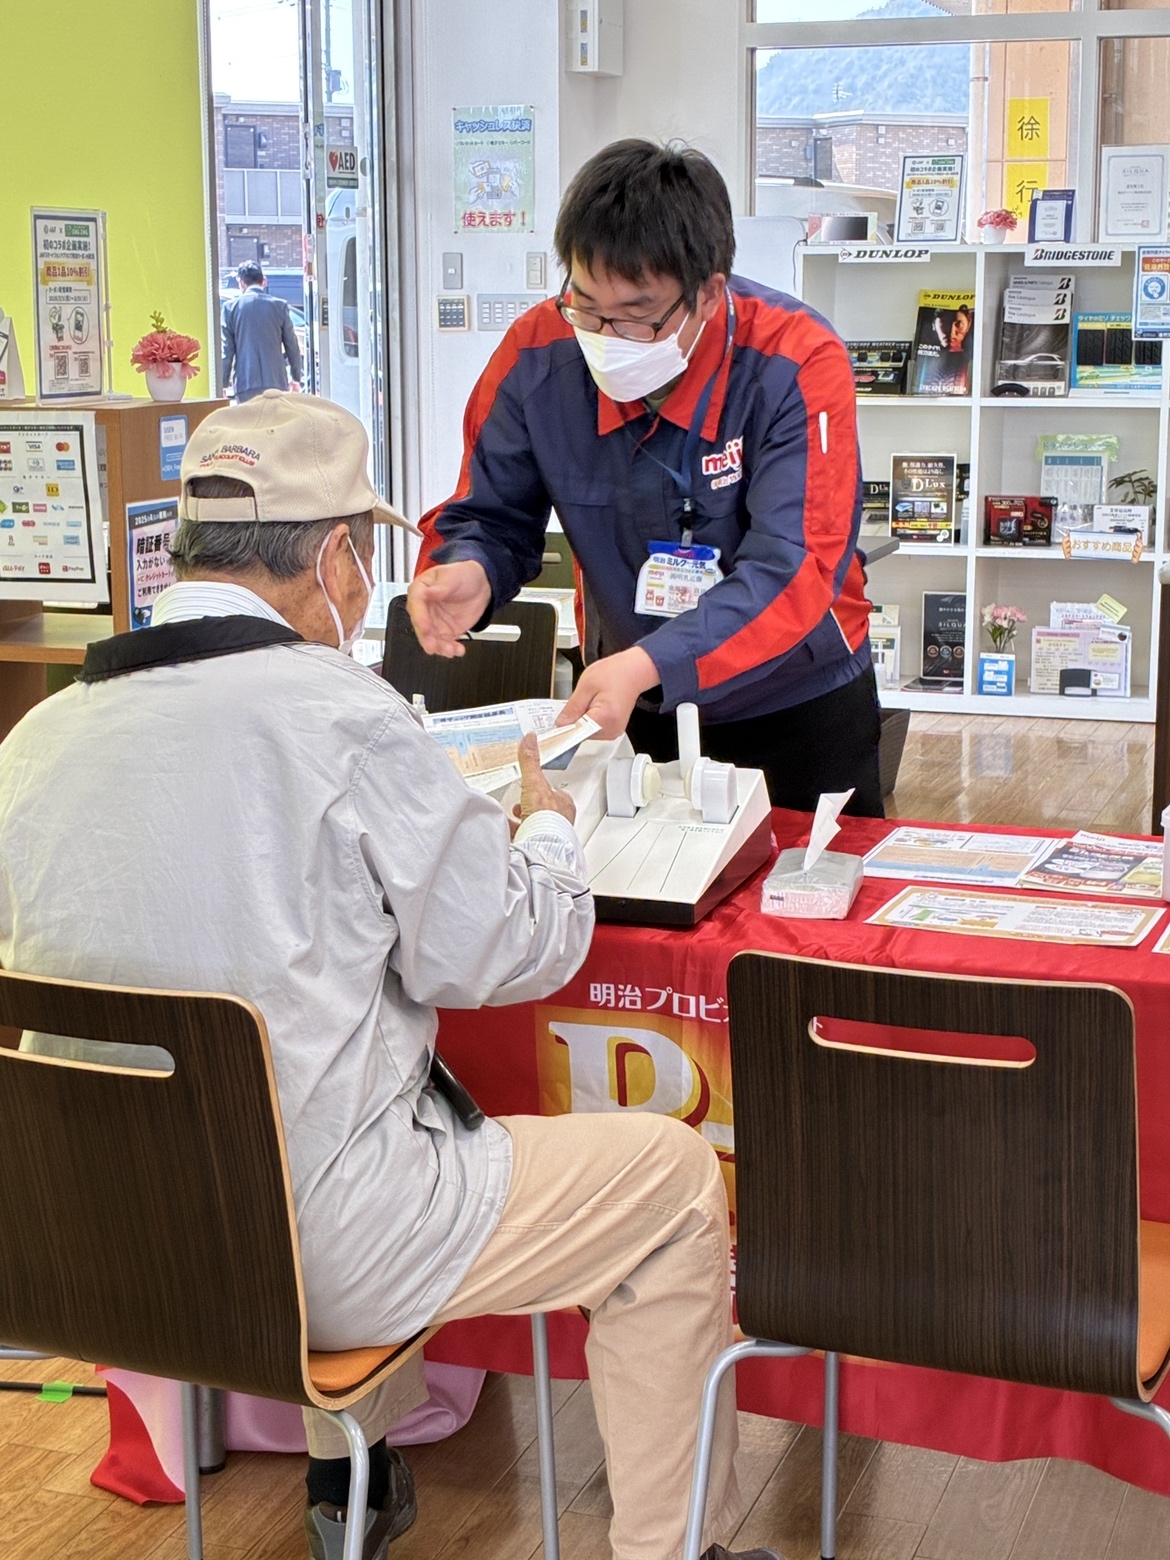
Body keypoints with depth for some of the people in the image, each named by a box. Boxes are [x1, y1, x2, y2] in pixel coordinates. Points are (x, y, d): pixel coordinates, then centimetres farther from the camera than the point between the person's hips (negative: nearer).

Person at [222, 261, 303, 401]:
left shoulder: (231, 307, 1)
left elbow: (227, 350, 1)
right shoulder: (279, 306, 3)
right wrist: (296, 378, 19)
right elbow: (292, 346, 7)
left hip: (246, 384, -1)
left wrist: (223, 384, 8)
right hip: (276, 380, 1)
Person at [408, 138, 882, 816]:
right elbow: (490, 518, -3)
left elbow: (794, 569, -32)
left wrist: (649, 665, -46)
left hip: (799, 709, -2)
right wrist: (466, 572, -29)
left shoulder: (800, 365, -24)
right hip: (632, 712, 2)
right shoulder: (539, 356, -14)